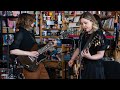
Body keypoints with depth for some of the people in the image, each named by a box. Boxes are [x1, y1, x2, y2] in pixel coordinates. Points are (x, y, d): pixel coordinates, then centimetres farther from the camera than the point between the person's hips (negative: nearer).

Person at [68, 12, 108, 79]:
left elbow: (100, 55, -17)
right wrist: (72, 60, 12)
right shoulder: (82, 35, 7)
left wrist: (90, 57, -32)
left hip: (95, 67, -7)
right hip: (82, 66, 7)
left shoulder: (99, 35, -15)